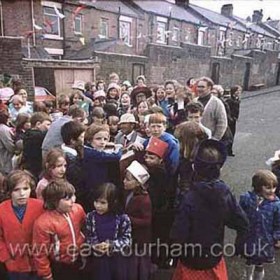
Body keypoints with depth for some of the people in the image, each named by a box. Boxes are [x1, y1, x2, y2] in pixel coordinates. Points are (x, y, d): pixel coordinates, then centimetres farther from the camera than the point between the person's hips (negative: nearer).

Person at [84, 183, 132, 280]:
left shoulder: (122, 218, -16)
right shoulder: (90, 217, -8)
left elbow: (127, 239, -10)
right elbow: (87, 237, 1)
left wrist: (111, 245, -23)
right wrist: (94, 246, -19)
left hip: (117, 258, -1)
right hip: (98, 259, 1)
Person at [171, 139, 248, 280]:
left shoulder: (190, 198, -29)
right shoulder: (225, 193, -14)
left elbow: (178, 235, -26)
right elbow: (242, 223, -5)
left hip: (192, 262, -4)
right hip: (215, 259, 4)